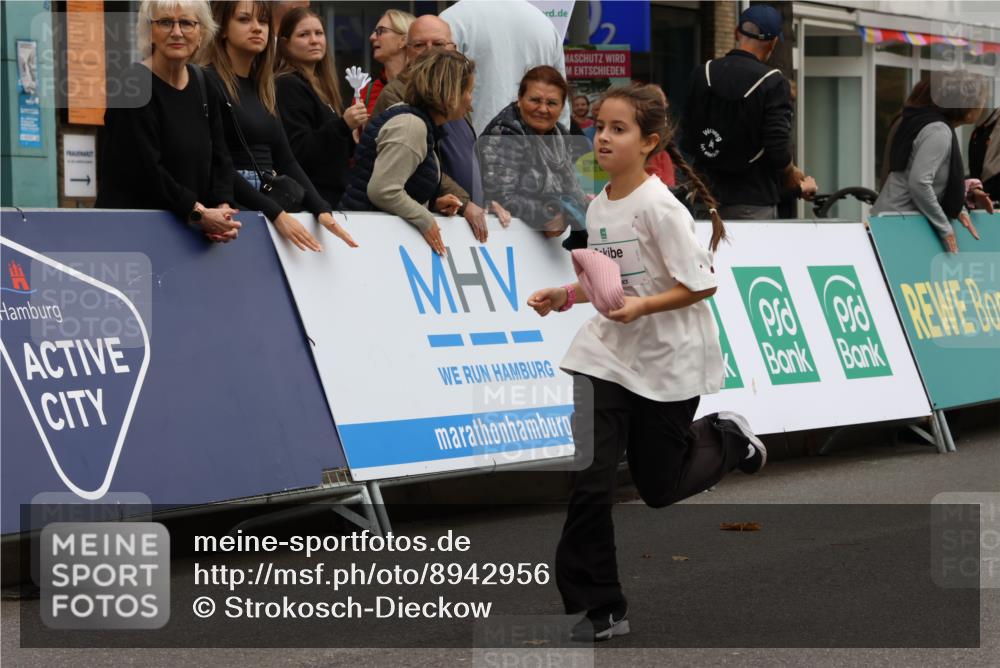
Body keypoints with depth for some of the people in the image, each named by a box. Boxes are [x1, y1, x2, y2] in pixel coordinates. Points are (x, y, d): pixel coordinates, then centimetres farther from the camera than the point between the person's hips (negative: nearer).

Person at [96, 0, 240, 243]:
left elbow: (219, 158, 8)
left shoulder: (204, 86, 10)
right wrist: (199, 213, -20)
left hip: (185, 229, 6)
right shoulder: (134, 88, -12)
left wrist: (222, 207, -9)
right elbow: (145, 169, -18)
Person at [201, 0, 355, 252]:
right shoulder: (208, 82, -8)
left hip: (269, 201, 7)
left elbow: (284, 160, 11)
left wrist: (322, 210, -3)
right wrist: (276, 214, -22)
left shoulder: (262, 86, 15)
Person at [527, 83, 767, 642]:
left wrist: (641, 306, -29)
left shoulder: (659, 207, -18)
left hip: (667, 362, -5)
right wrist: (567, 296, 0)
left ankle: (727, 438, 42)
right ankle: (599, 608, 0)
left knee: (660, 487, 11)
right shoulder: (597, 208, 3)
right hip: (606, 356, 5)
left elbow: (702, 283, -18)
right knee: (586, 479, -9)